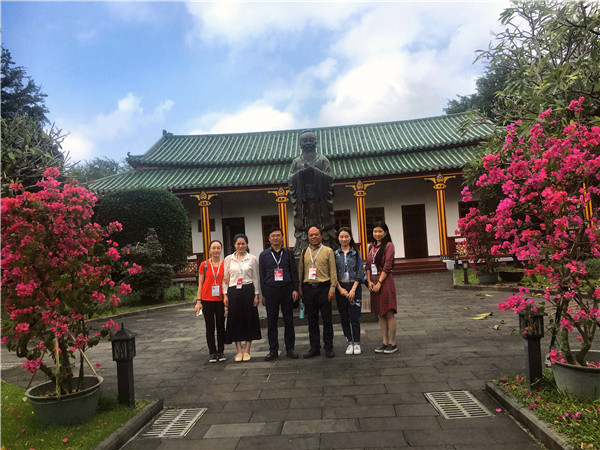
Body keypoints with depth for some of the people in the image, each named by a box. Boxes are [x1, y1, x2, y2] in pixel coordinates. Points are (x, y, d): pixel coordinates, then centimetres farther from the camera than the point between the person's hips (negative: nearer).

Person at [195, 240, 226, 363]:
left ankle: (221, 351, 20)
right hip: (207, 300, 0)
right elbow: (200, 284, 4)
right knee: (210, 327, 7)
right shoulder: (204, 265, 2)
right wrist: (198, 301, -1)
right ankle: (212, 353, 16)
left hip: (221, 300, 1)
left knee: (221, 326, 8)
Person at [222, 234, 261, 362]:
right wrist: (225, 295, 1)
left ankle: (247, 351, 13)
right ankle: (239, 351, 12)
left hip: (248, 291, 0)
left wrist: (256, 295, 0)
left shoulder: (252, 259, 4)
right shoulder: (228, 259, 6)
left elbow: (255, 278, 5)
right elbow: (225, 278, 8)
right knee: (235, 321, 1)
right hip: (233, 292, 1)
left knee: (249, 320, 2)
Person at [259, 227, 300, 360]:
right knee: (271, 321, 4)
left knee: (289, 320, 4)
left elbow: (294, 272, 7)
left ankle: (290, 348, 14)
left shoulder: (288, 253, 8)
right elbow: (262, 275, 7)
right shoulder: (264, 255, 8)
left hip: (287, 289, 0)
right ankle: (273, 350, 13)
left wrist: (295, 289, -2)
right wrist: (263, 294, 3)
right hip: (270, 290, 0)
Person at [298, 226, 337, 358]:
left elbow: (333, 272, -1)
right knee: (312, 320, 9)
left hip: (323, 288, -3)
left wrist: (332, 289, -8)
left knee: (327, 319, 3)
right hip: (308, 289, 3)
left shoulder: (328, 251, 2)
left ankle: (329, 348, 14)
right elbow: (300, 271, 14)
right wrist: (300, 289, 7)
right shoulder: (304, 252, 11)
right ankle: (314, 348, 19)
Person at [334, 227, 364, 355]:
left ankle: (357, 343, 8)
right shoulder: (335, 254, 5)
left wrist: (353, 289, -9)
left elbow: (359, 273, 0)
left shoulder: (356, 253, 3)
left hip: (354, 286, -1)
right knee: (344, 317, 5)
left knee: (354, 317, -5)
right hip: (340, 287, 2)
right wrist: (340, 289, -7)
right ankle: (349, 343, 16)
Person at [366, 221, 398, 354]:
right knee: (380, 314, 11)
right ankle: (385, 342, 18)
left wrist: (379, 283, -15)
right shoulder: (371, 246, 13)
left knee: (389, 313, -1)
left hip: (385, 281, -7)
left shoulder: (388, 246, -7)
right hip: (374, 283, 7)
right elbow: (368, 266, 12)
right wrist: (369, 281, 0)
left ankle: (392, 343, 8)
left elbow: (387, 266, -13)